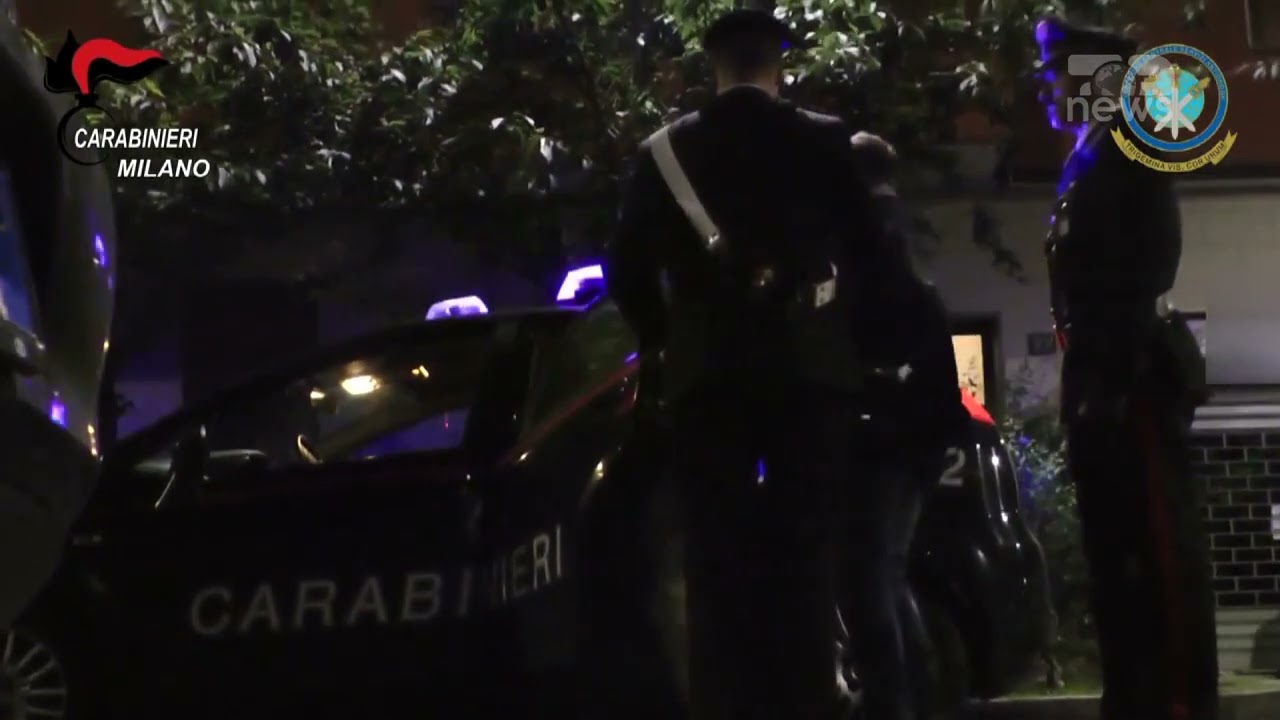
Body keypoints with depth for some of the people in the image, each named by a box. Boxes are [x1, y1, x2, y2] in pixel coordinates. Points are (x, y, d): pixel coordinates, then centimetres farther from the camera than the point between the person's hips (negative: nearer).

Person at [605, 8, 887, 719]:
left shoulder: (664, 150, 6)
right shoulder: (826, 141, 4)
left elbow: (627, 268, 3)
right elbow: (869, 246, 4)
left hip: (705, 371, 1)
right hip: (808, 367, -1)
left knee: (718, 559, 2)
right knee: (804, 556, 2)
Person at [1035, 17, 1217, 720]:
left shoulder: (1129, 150, -3)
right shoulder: (1085, 166, 21)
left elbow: (1146, 269, -13)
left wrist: (1119, 373, -20)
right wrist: (1083, 385, 15)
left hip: (1133, 379, -9)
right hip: (1101, 383, 9)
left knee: (1161, 549, -7)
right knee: (1117, 552, 9)